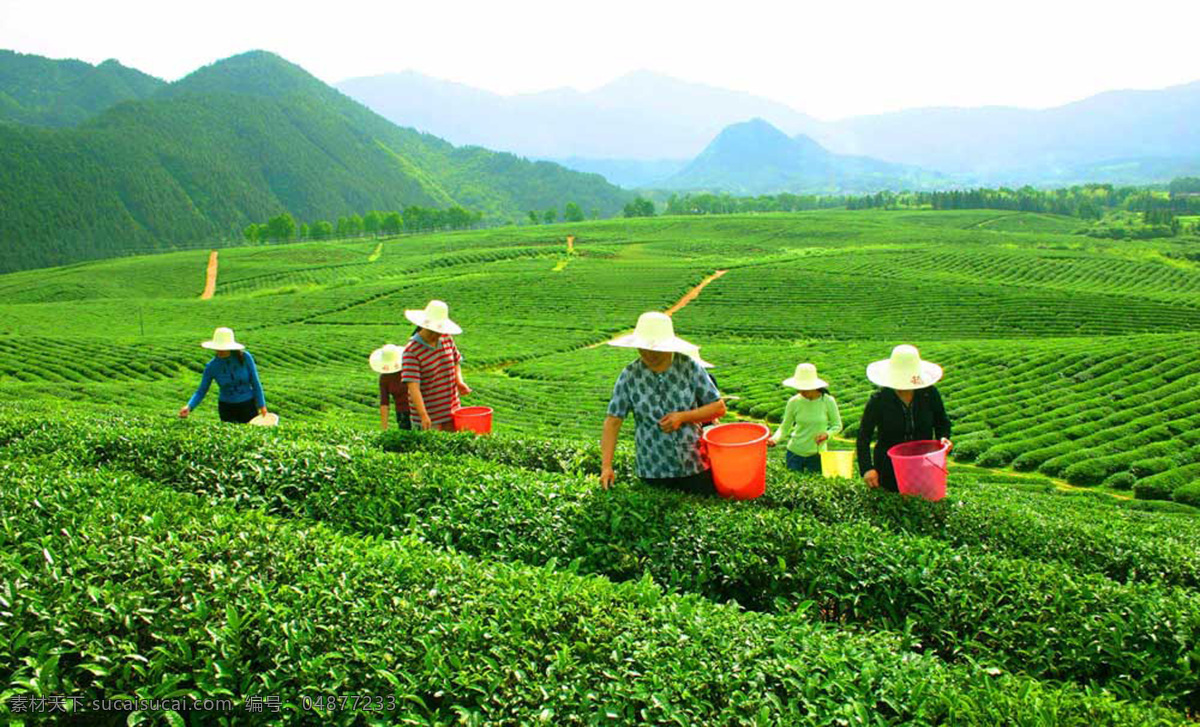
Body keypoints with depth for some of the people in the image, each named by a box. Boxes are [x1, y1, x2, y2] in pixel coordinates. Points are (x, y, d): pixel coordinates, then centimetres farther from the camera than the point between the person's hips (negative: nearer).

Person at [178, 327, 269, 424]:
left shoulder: (245, 357, -14)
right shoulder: (212, 367, -12)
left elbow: (255, 382, -6)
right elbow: (201, 392, -6)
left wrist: (262, 405, -5)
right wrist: (189, 407, -23)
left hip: (248, 405, 0)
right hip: (227, 408, 1)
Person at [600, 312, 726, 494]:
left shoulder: (689, 367, -10)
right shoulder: (630, 375, -9)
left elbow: (719, 407, -5)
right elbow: (612, 421, -8)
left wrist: (682, 417, -19)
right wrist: (606, 466, -15)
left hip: (694, 463, 0)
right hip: (653, 470, 1)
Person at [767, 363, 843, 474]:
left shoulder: (828, 401, -13)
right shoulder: (794, 402, -11)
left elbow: (837, 425, -1)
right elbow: (784, 428, -4)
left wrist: (827, 434, -22)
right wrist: (775, 439, -23)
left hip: (817, 453, 0)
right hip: (795, 452, 0)